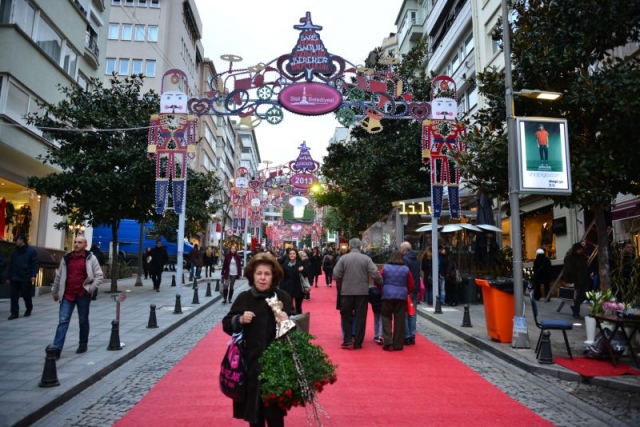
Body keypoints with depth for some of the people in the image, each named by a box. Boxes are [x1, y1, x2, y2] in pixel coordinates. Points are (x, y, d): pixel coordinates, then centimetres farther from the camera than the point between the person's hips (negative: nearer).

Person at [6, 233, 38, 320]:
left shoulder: (31, 251, -2)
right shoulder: (15, 252, 14)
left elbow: (35, 264, -7)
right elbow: (11, 265, 17)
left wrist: (33, 275, -16)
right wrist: (8, 277, 13)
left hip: (26, 279, -5)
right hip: (14, 278, 5)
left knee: (26, 296, 4)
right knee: (13, 296, 0)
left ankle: (29, 310, 24)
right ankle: (14, 313, 6)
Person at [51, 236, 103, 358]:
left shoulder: (90, 258, -3)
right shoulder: (66, 258, 6)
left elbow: (99, 275, -2)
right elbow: (59, 276, 14)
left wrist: (91, 288, -13)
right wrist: (55, 292, 19)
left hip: (83, 295, -2)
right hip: (68, 295, 2)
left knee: (83, 321, 11)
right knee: (63, 321, -3)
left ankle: (83, 344, 26)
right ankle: (57, 349, -3)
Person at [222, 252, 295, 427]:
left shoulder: (283, 297, -5)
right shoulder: (244, 298, 0)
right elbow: (226, 325, 5)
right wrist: (240, 320, -14)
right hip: (250, 363, 2)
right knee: (253, 412, 12)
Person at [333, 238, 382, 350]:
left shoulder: (343, 258, -2)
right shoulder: (366, 258, -2)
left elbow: (336, 275, -6)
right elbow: (375, 274, -8)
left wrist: (340, 287, 11)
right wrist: (380, 284, 9)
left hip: (346, 292, 0)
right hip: (362, 292, 0)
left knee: (346, 316, 13)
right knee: (360, 317, 8)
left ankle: (347, 340, 6)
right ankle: (357, 343, 11)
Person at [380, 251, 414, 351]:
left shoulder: (385, 267, 0)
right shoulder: (406, 269, 4)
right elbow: (411, 285, 6)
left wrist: (381, 291, 17)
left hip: (387, 296, -1)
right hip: (402, 296, 1)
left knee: (386, 318, 9)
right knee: (399, 320, 7)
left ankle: (388, 343, -1)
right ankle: (398, 344, 11)